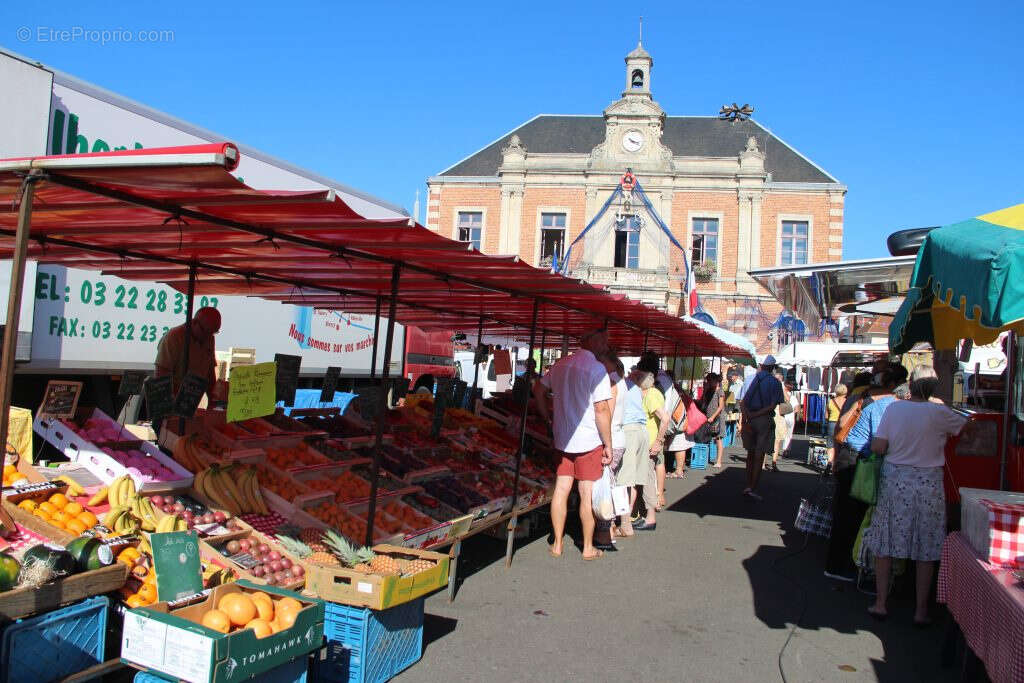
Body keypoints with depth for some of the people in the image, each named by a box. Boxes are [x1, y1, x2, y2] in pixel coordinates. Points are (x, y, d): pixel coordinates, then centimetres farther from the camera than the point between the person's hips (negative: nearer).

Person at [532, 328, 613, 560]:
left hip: (562, 439, 6)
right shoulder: (597, 369, -14)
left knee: (561, 489, 10)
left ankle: (557, 544, 18)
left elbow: (538, 389, 17)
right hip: (589, 441, -6)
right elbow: (602, 410, -17)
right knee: (588, 495, 4)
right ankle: (588, 548, 15)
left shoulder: (560, 365, 8)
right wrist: (608, 445, -11)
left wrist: (550, 418, 21)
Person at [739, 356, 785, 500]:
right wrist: (755, 415, -11)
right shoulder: (775, 382, -3)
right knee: (759, 456, 0)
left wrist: (746, 420, -11)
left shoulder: (750, 379, 7)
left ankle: (748, 486, 19)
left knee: (750, 454, 15)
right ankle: (752, 489, -4)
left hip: (748, 420, 3)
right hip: (764, 420, -3)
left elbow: (742, 402, -3)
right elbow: (772, 406, -12)